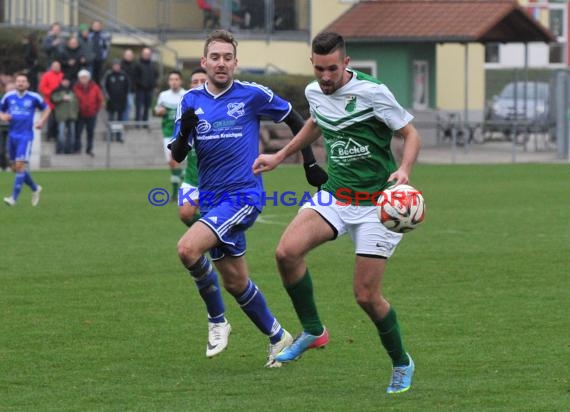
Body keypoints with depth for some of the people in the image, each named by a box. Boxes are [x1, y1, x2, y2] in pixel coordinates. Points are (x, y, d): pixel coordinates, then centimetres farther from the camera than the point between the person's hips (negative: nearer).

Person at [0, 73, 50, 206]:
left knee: (20, 165, -15)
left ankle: (14, 197, -14)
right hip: (12, 135, 4)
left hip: (25, 136, -4)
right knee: (15, 168, 9)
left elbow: (46, 109, 14)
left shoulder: (34, 97, -1)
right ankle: (35, 188, 32)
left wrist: (41, 121, -2)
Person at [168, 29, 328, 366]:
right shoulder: (191, 101, 5)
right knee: (234, 281, 11)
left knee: (188, 248, -25)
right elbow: (177, 156, 1)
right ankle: (277, 336, 31)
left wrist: (311, 162, 5)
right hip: (212, 200, 6)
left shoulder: (252, 95, -6)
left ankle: (217, 319, -5)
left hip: (243, 196, -6)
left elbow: (295, 119, 7)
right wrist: (185, 131, -20)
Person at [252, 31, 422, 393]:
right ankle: (313, 331, 0)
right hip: (335, 195, 5)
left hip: (376, 203, -5)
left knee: (367, 295, -8)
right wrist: (280, 156, 29)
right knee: (287, 251, -21)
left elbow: (412, 135, -10)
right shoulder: (314, 92, 3)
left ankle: (402, 364, 18)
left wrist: (404, 170, -28)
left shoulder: (372, 92, -16)